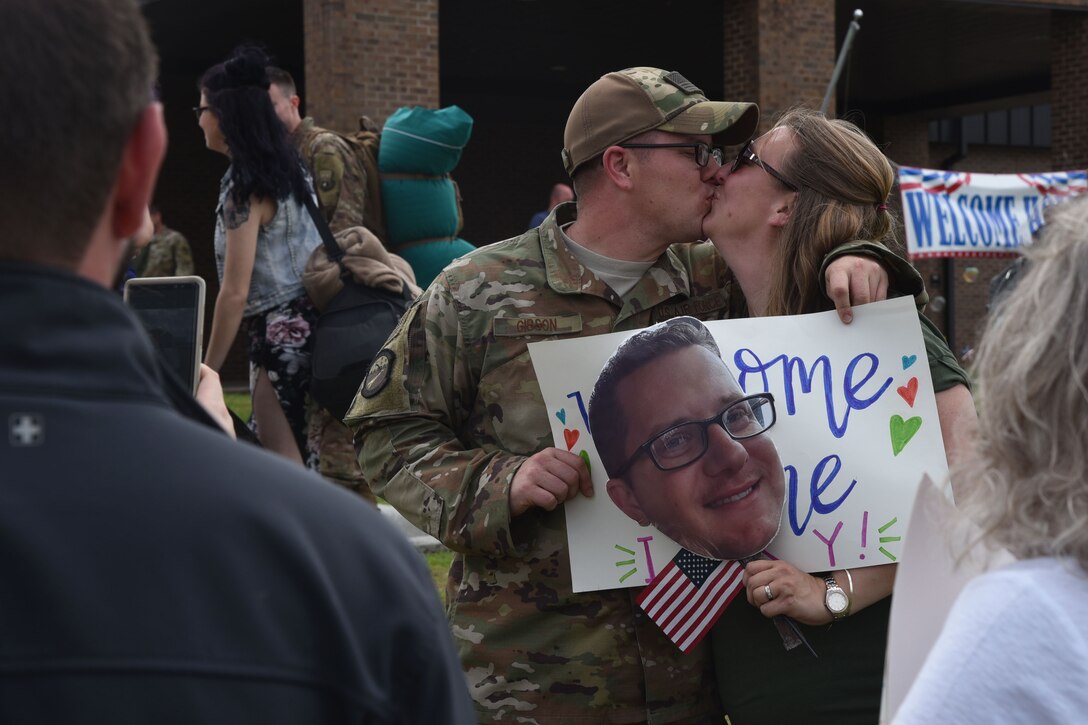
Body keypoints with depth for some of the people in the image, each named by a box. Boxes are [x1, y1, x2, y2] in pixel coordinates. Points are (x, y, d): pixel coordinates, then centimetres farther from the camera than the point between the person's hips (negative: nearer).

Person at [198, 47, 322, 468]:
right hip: (310, 318, 9)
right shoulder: (287, 166, 10)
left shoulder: (246, 187, -15)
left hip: (279, 329, -9)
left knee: (282, 459, -3)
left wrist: (208, 369, -12)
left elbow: (235, 293, -17)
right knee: (302, 452, 12)